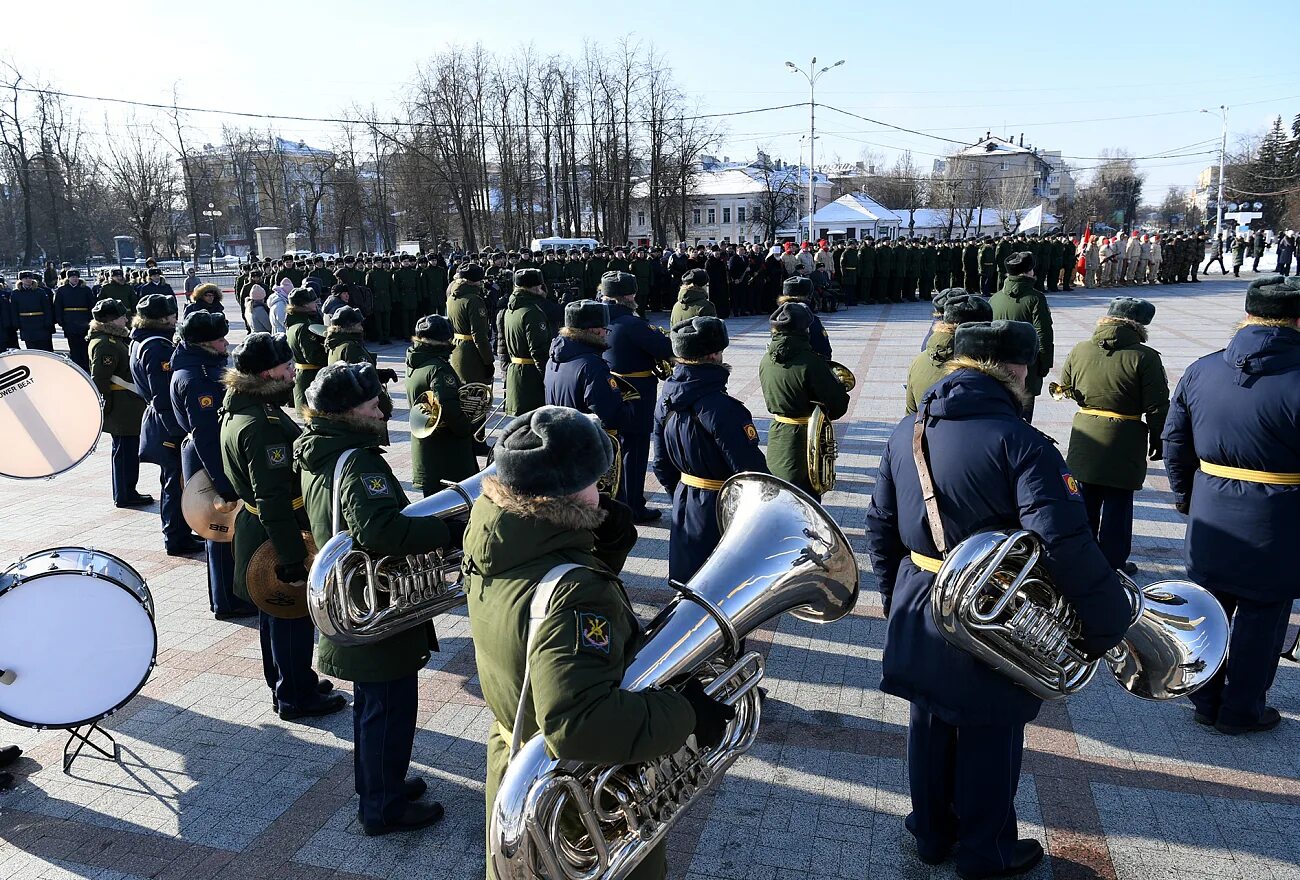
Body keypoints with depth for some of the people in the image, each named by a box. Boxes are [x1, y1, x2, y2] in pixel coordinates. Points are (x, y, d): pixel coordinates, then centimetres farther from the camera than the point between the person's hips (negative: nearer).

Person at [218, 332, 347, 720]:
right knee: (294, 615, 5)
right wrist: (292, 558, -27)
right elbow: (273, 500, -30)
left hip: (254, 525, 10)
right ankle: (296, 697, 20)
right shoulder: (263, 425, -28)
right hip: (276, 536, -10)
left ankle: (287, 683, 39)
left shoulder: (238, 409, 5)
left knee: (274, 613, 22)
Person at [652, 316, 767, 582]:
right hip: (722, 508, -7)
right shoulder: (721, 408, -25)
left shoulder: (666, 401, -1)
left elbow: (662, 464, 8)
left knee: (688, 580, 20)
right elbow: (750, 469, -23)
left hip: (685, 504, 7)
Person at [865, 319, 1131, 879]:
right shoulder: (1021, 444, -21)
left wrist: (894, 597, 18)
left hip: (917, 617, 6)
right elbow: (1068, 549, -28)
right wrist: (1111, 627, -16)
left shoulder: (907, 433, 0)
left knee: (930, 725, 21)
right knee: (990, 738, 14)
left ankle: (931, 834, 40)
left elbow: (880, 527, 7)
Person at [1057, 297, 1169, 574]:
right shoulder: (1145, 357, -13)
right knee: (1117, 504, 6)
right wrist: (1157, 442, 2)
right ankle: (1113, 563, 16)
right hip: (1125, 442, -4)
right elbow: (1157, 407, -10)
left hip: (1084, 439, 4)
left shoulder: (1080, 350, -1)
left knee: (1085, 500, 15)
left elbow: (1066, 388, 14)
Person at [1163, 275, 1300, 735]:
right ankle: (1241, 710, 25)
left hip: (1211, 520, 5)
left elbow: (1175, 443, 7)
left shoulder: (1200, 371, -1)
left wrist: (1184, 498, 18)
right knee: (1260, 617, 11)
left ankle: (1207, 700, 31)